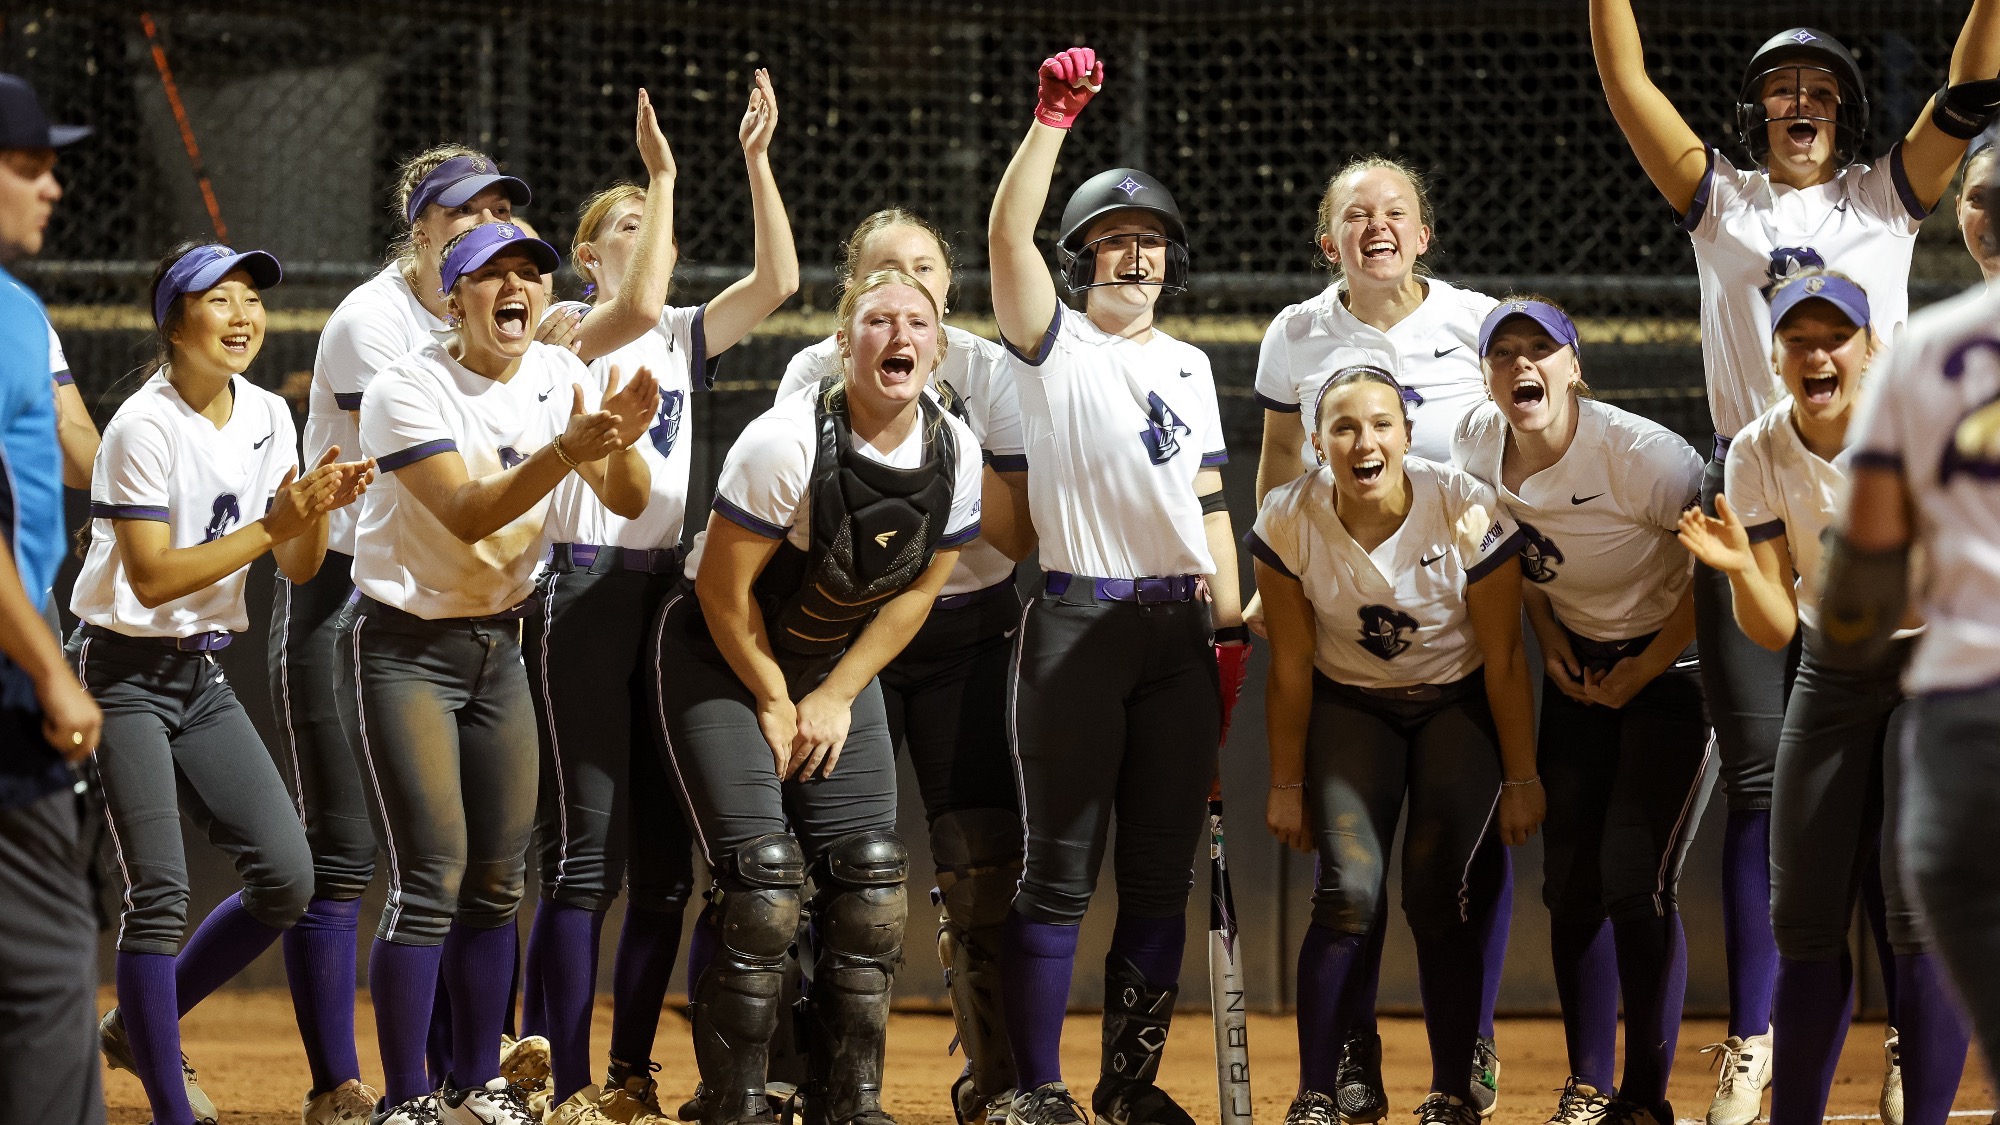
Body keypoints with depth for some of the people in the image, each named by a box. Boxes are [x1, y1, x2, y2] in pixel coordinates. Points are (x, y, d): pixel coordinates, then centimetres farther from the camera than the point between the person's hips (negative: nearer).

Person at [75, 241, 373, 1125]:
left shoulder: (266, 417, 4)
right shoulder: (145, 428, -16)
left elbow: (299, 568, 6)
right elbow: (152, 578, -21)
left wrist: (318, 506, -15)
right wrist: (271, 525, -24)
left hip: (202, 674, 7)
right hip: (123, 673, -7)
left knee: (286, 878, 0)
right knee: (159, 892, -12)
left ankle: (139, 1030, 18)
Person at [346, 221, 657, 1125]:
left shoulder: (559, 378, -1)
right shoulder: (407, 390, -17)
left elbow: (628, 502, -9)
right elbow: (466, 514, -28)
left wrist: (620, 441, -31)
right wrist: (564, 449, -40)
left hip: (497, 642, 6)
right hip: (404, 645, -6)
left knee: (497, 880, 8)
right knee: (430, 879, -13)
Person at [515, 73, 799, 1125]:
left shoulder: (683, 338, 16)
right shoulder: (566, 328, -1)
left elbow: (776, 281, 3)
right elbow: (638, 305, -21)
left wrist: (756, 160, -2)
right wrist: (662, 172, -16)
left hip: (666, 592, 7)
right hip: (581, 590, -7)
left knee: (665, 851, 6)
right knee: (583, 847, -10)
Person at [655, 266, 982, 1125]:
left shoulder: (955, 456, -9)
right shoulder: (787, 443, -26)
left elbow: (918, 589, 3)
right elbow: (723, 588, -18)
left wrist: (836, 698, -2)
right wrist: (775, 706, -9)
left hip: (838, 664, 5)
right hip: (721, 658, -5)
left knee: (870, 881, -2)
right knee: (765, 885, -15)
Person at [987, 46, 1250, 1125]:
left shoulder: (1191, 366, 18)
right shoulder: (1054, 347, 3)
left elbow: (1207, 502, 17)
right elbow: (1006, 235, -14)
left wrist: (1231, 623, 9)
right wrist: (1054, 118, -18)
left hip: (1181, 625, 5)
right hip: (1077, 620, -5)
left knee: (1161, 871, 6)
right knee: (1060, 867, -5)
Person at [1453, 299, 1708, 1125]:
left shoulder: (1638, 453, -26)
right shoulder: (1477, 446, -7)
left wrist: (1647, 669, -14)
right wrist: (1549, 641, 3)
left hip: (1676, 663, -6)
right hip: (1581, 668, 6)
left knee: (1636, 879, -13)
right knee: (1571, 879, 1)